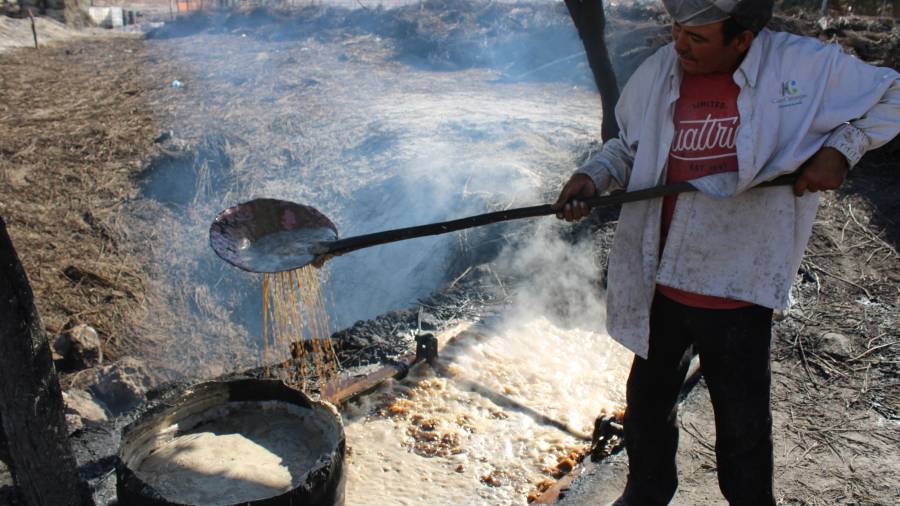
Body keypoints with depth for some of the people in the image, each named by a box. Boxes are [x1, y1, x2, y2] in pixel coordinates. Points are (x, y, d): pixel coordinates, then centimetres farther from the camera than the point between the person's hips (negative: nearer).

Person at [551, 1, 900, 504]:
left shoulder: (810, 66, -11)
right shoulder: (655, 75, -5)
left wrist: (841, 147, -11)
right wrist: (594, 176, -10)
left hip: (739, 288, -2)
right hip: (658, 283, 3)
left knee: (744, 422, 15)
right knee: (649, 397, 22)